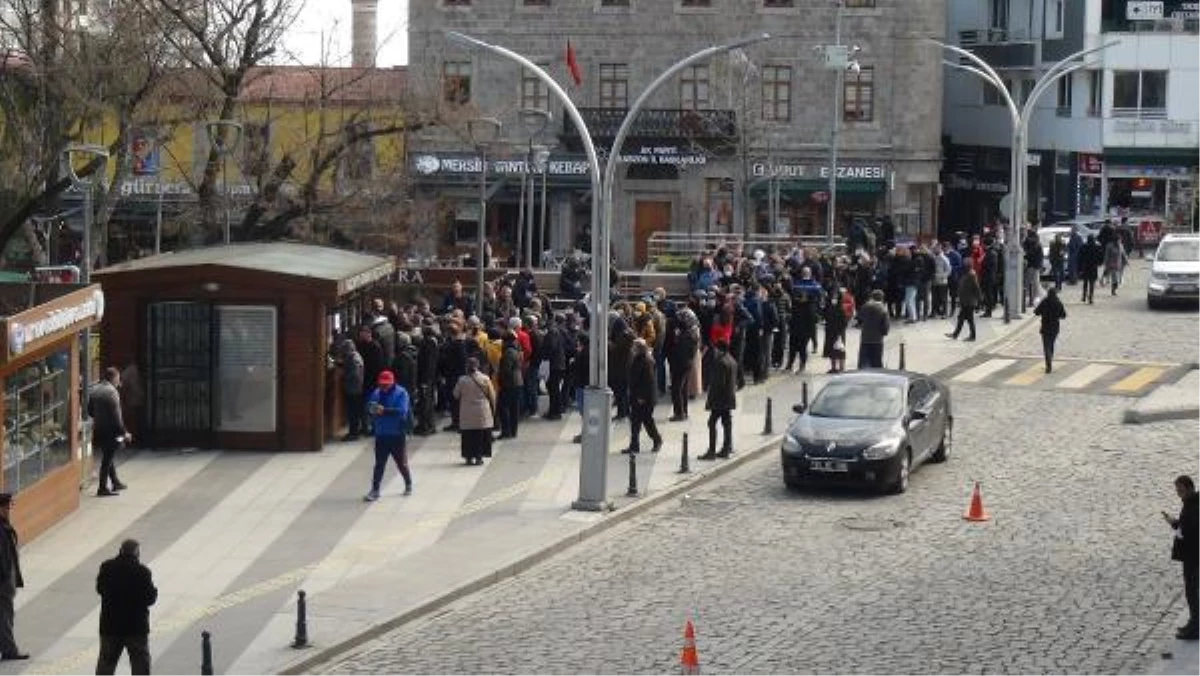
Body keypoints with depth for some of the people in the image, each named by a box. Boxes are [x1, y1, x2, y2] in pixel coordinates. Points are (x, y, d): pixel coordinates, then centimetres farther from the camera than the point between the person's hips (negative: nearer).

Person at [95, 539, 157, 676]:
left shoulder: (106, 568, -5)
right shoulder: (142, 572, -17)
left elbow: (100, 589, 8)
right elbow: (150, 598, -14)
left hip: (110, 625, 3)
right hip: (136, 626, -3)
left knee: (106, 660, 16)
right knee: (140, 663, 7)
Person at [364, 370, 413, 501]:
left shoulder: (401, 393, -9)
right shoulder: (376, 393, 5)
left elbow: (402, 411, -21)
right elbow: (369, 408, 5)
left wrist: (384, 410, -28)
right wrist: (373, 410, -19)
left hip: (398, 435, -3)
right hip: (381, 434, 3)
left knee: (401, 463, 10)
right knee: (379, 463, 1)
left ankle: (408, 484, 33)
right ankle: (375, 490, 3)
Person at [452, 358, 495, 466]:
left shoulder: (462, 380, -9)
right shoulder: (485, 379, -7)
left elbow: (456, 395, 3)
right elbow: (492, 396, 0)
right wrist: (493, 409, 13)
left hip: (467, 414, 0)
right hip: (483, 413, 1)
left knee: (468, 436, 7)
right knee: (482, 435, 9)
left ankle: (469, 457, 7)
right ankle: (479, 457, 8)